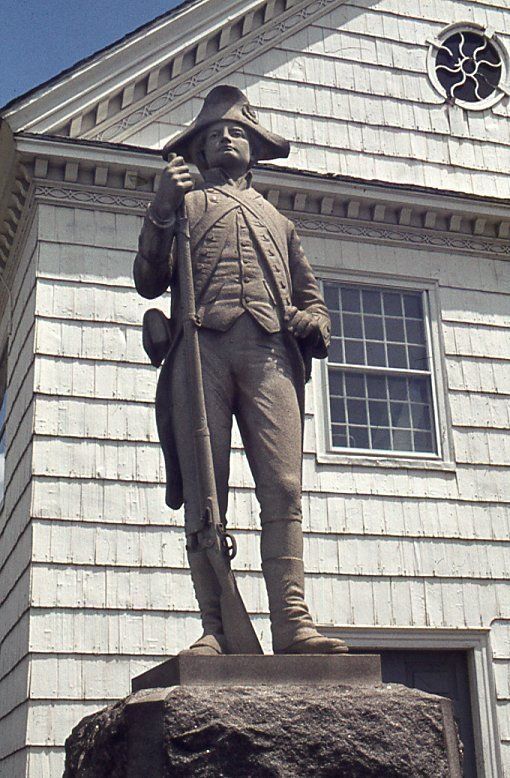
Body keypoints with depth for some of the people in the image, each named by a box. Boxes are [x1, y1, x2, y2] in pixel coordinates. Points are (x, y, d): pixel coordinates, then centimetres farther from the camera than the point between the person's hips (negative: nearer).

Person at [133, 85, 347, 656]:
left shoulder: (276, 218, 35)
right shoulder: (184, 202, 27)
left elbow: (310, 294, 33)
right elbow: (148, 282, 14)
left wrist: (312, 322, 9)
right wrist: (162, 208, 1)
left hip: (270, 352, 2)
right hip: (201, 347, -2)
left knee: (282, 488, -13)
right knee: (205, 491, -10)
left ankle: (291, 622, -19)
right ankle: (215, 626, -13)